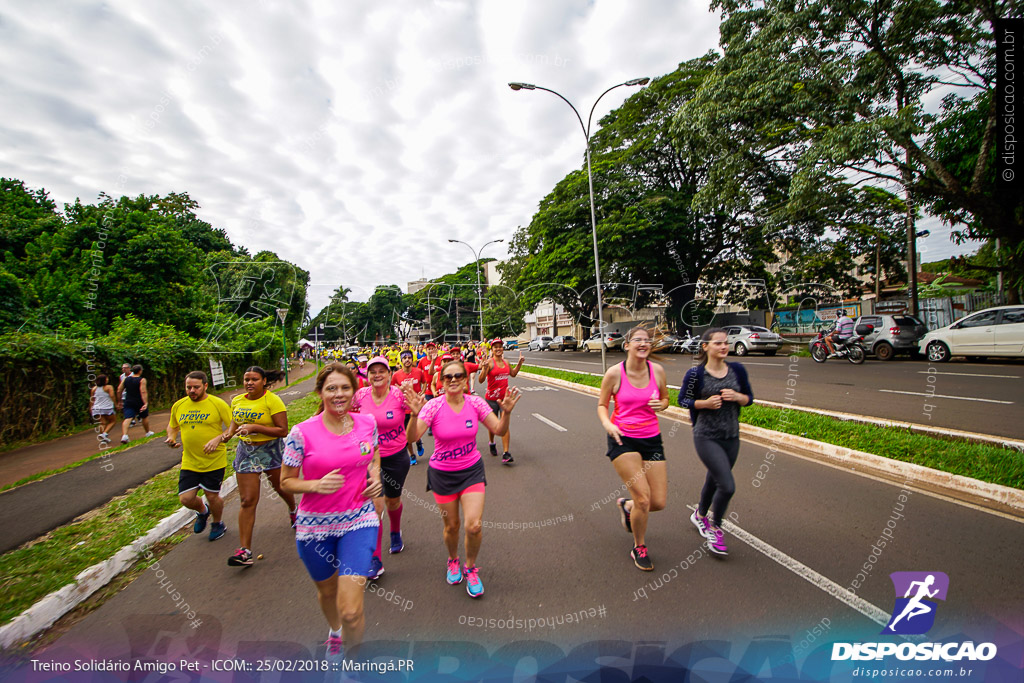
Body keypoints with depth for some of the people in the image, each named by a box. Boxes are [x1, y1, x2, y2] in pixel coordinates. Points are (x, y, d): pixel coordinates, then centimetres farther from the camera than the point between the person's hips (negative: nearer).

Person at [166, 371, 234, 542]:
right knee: (186, 499, 0)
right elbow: (172, 427, 20)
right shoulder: (178, 405, 4)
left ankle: (217, 524, 36)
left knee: (212, 496, 7)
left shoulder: (218, 404, -10)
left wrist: (219, 438, -24)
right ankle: (203, 511, 36)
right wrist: (171, 438, -1)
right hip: (189, 462, 4)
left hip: (214, 461, -4)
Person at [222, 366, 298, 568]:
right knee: (247, 500, -2)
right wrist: (228, 434, -3)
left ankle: (293, 511, 52)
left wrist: (255, 427, -27)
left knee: (281, 487, 17)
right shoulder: (237, 401, 2)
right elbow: (234, 423, 19)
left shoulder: (272, 400, -16)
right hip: (246, 452, 3)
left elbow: (283, 430, -21)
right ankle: (245, 550, 1)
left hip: (271, 450, -3)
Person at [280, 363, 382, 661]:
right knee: (327, 591, 25)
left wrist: (375, 476, -4)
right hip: (315, 526, 0)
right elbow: (286, 481, -5)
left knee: (351, 611, -8)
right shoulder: (302, 433, -14)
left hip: (358, 522, 0)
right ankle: (334, 632, 60)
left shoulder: (367, 423, -6)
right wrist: (316, 485, -23)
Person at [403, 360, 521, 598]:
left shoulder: (475, 403, -10)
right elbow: (413, 437, -25)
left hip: (471, 470, 1)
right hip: (442, 473, -1)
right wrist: (415, 414, -43)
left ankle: (471, 568, 20)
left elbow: (499, 430, -7)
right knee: (451, 525, 11)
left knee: (474, 525, -10)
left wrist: (506, 411, -26)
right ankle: (453, 560, 45)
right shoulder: (434, 406, -16)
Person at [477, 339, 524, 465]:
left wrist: (520, 362, 17)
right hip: (491, 398, -3)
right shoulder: (489, 362, -12)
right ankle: (491, 443, 43)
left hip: (505, 397, 3)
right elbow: (480, 380, -20)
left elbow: (513, 374, 26)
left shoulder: (506, 362, 6)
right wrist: (484, 368, -35)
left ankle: (506, 454, -7)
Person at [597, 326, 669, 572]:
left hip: (651, 438, 4)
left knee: (659, 502, 4)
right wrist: (607, 423, -19)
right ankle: (639, 548, 17)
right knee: (643, 498, -12)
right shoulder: (614, 373, -10)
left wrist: (661, 404, -10)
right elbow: (602, 405, 1)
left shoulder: (657, 370, -2)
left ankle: (626, 505, 39)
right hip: (623, 439, -4)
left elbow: (665, 398, 13)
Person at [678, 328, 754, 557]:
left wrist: (737, 396, -14)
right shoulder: (695, 373, -11)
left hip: (731, 437, 5)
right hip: (706, 437, -5)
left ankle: (700, 515, 48)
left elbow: (749, 398, 9)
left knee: (714, 480, 20)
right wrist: (705, 403, -19)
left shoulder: (737, 370, 0)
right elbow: (682, 399, -2)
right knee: (727, 486, -13)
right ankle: (715, 529, 13)